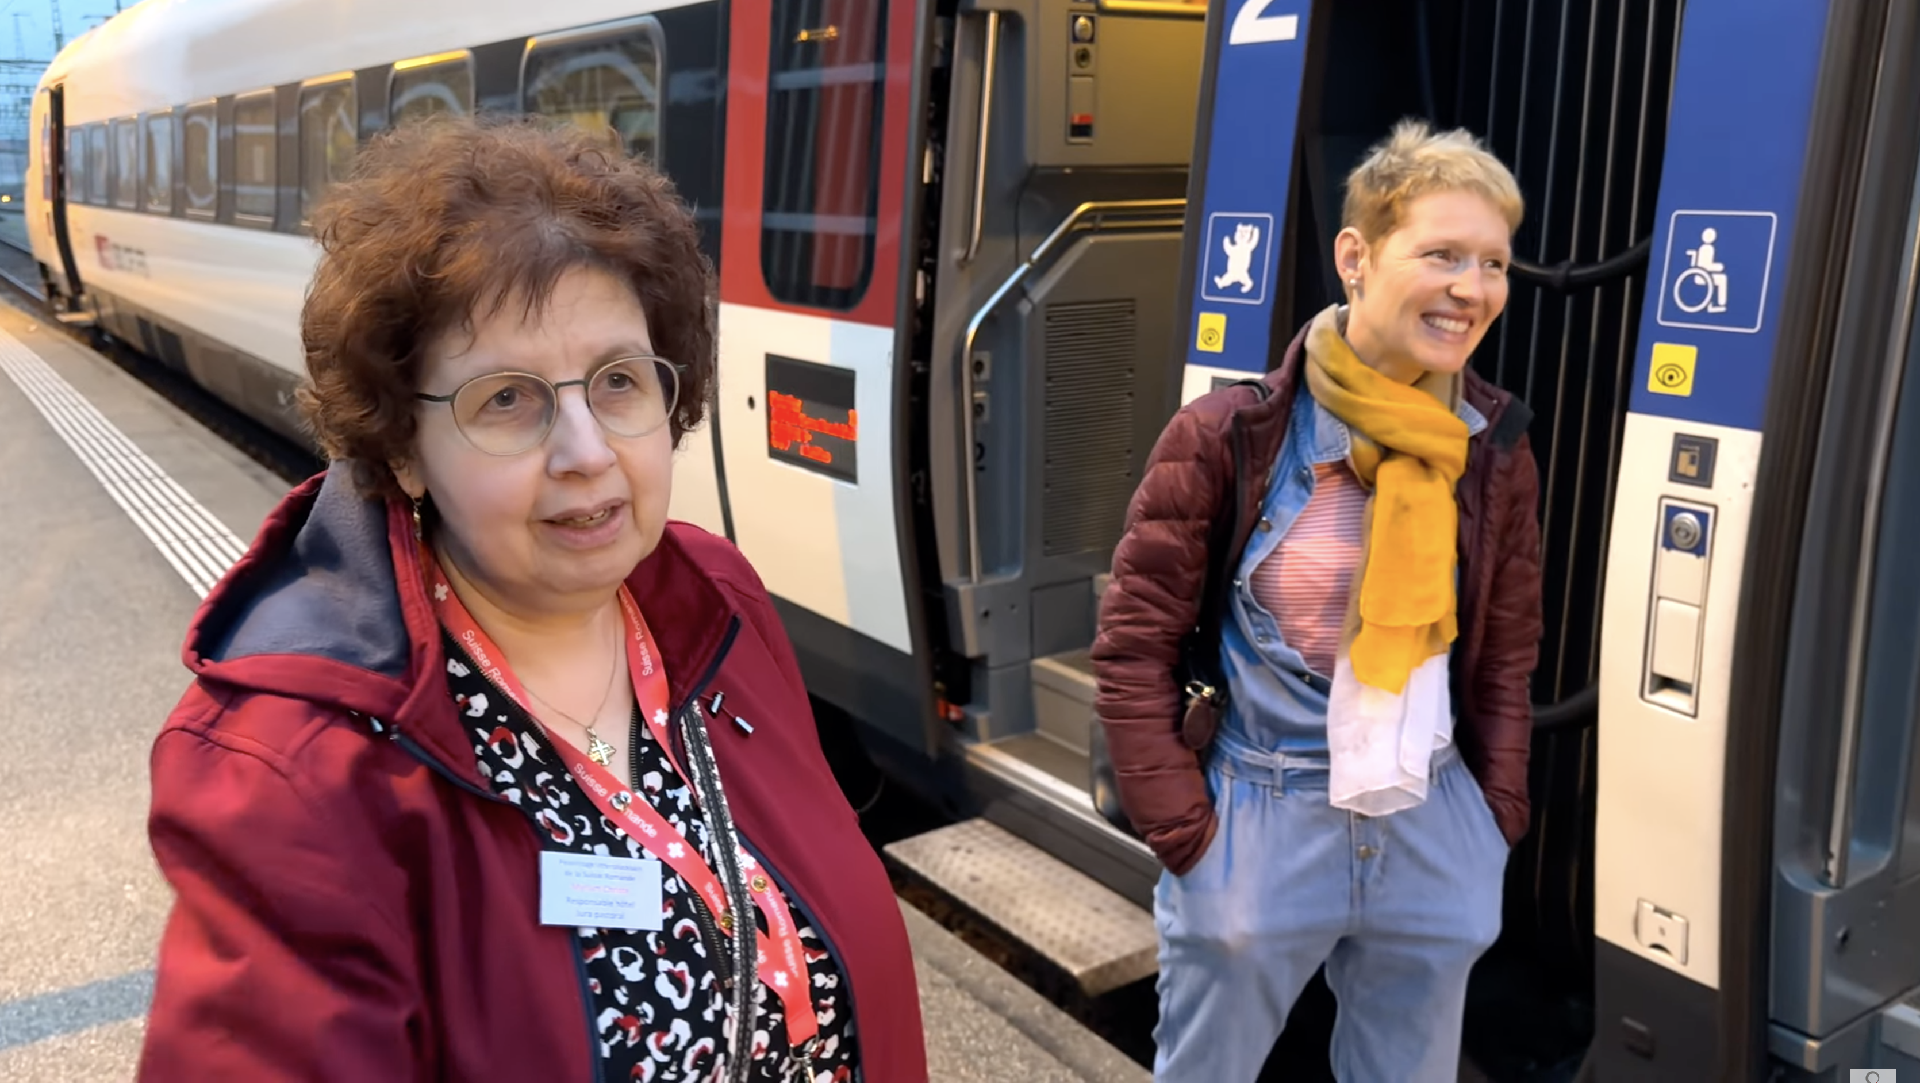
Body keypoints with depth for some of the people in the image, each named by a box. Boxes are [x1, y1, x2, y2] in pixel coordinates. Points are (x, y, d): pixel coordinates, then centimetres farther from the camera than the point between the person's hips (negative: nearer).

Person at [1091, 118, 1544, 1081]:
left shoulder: (1495, 452, -1)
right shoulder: (1228, 434, -13)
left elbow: (1506, 658, 10)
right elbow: (1132, 647, -9)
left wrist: (1496, 821, 4)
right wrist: (1186, 837, -10)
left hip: (1434, 840, 4)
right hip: (1255, 831, -3)